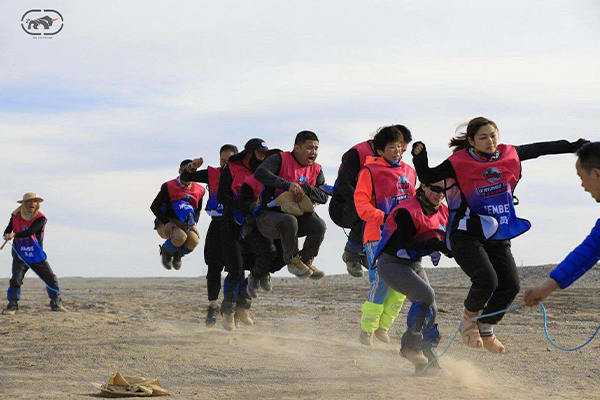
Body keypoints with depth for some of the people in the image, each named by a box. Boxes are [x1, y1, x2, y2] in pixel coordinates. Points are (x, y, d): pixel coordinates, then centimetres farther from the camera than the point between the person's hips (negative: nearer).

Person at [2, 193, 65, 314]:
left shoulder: (40, 218, -9)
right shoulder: (16, 216, 2)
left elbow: (30, 231, -24)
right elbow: (7, 231, 9)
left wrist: (15, 235, -35)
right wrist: (7, 235, -15)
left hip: (37, 256, 0)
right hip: (20, 255, 0)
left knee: (51, 279, 1)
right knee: (15, 280, -16)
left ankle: (56, 304, 16)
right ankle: (12, 306, -8)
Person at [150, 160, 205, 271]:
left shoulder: (199, 190, 2)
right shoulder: (169, 187, -10)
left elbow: (198, 210, 18)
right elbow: (154, 207, -5)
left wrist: (194, 223, -2)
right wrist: (166, 223, -16)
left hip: (184, 224, 4)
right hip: (166, 224, -4)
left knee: (194, 241, -28)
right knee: (180, 238, -36)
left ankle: (177, 254, 9)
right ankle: (166, 252, 2)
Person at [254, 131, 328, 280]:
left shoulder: (316, 170, 12)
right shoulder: (281, 159, -6)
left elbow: (324, 197, 1)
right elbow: (260, 173, -24)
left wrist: (304, 188, -18)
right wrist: (288, 185, -32)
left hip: (296, 215, 5)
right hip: (268, 216, -5)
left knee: (319, 225, -23)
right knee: (289, 221, -38)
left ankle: (306, 261, 3)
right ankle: (292, 261, -13)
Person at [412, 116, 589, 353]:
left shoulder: (509, 155, 2)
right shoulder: (459, 163, -10)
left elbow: (539, 149, 17)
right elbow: (427, 178, -6)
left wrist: (573, 146, 24)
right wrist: (419, 157, -24)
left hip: (497, 237, 5)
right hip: (467, 235, -5)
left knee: (510, 286, -5)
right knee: (487, 280, -24)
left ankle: (486, 331, 19)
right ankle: (469, 320, 7)